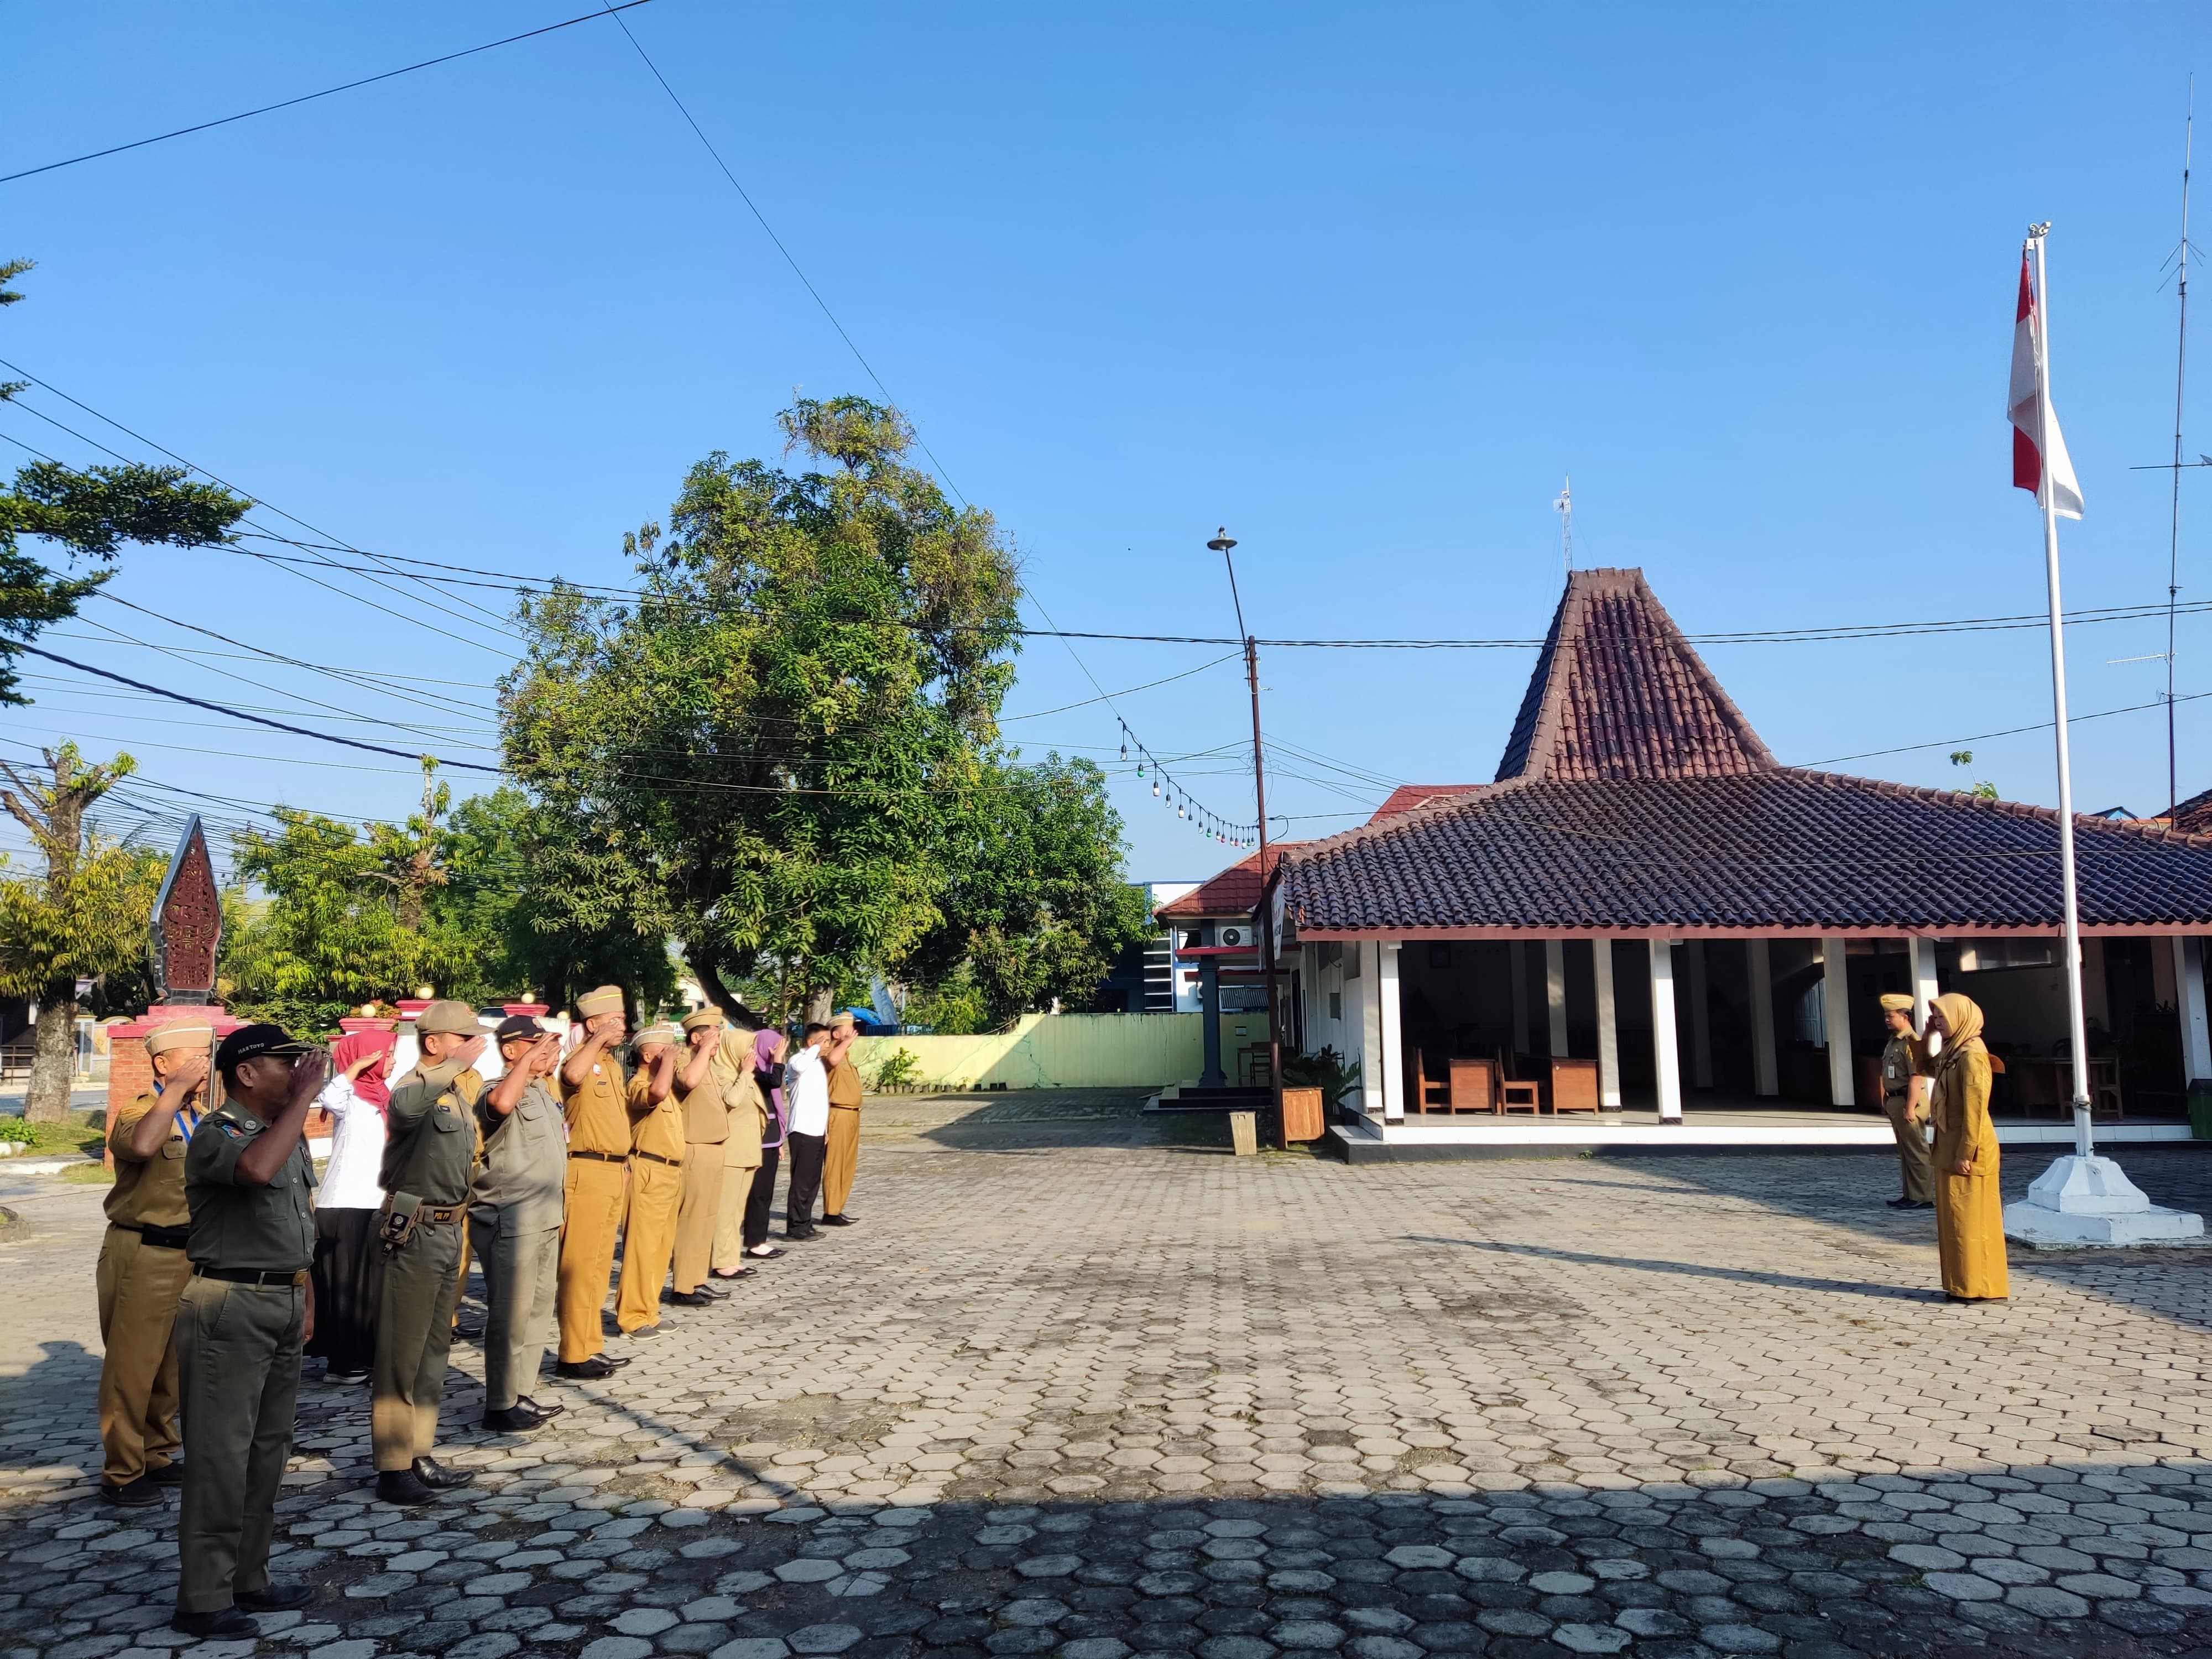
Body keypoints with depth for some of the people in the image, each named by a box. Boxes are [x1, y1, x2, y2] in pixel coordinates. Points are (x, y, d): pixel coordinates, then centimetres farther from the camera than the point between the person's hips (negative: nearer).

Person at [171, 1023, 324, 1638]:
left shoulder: (288, 1132, 13)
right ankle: (203, 1599, 8)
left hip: (283, 1304, 9)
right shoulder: (215, 1135, -14)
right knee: (221, 1454, -2)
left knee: (268, 1449, 15)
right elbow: (257, 1169, -38)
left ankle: (248, 1579, 26)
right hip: (229, 1306, -9)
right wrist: (306, 1094, -29)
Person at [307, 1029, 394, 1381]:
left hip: (376, 1203, 8)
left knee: (372, 1281, 12)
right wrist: (357, 1066, -27)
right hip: (345, 1205, -8)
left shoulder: (381, 1095, 12)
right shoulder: (350, 1096, -10)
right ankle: (340, 1361, 5)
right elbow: (328, 1097, -34)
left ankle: (363, 1355, 21)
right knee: (344, 1282, -2)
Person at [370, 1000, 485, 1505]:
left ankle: (420, 1456, 25)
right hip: (416, 1232, -9)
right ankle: (392, 1469, 8)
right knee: (401, 1355, 0)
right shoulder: (414, 1088, -15)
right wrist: (460, 1062, -35)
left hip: (449, 1230, 9)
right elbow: (405, 1107, -43)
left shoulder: (459, 1091, 12)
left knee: (434, 1352, 15)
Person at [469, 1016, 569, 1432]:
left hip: (544, 1222, 10)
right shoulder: (500, 1090, -14)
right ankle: (500, 1406, 8)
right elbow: (502, 1104, -40)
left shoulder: (541, 1093, 16)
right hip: (510, 1225, -9)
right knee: (509, 1317, -2)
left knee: (537, 1312, 16)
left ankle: (518, 1394, 27)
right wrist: (530, 1058, -29)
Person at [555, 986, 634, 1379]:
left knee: (600, 1265, 14)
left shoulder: (614, 1066, 17)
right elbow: (572, 1075, -37)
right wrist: (600, 1037, -29)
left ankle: (592, 1346, 22)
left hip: (616, 1170, 9)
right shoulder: (582, 1061, -11)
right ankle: (573, 1355, -1)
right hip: (588, 1170, -9)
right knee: (580, 1265, -5)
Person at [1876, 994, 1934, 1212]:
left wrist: (1910, 1108, -24)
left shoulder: (1912, 1042, -17)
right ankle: (1911, 1195, 22)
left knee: (1916, 1152, -3)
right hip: (1896, 1102, 10)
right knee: (1905, 1152, 15)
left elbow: (1916, 1078, -22)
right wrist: (1887, 1101, 19)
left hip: (1908, 1102, -10)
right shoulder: (1893, 1041, 14)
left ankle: (1923, 1197, 3)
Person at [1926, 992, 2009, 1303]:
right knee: (1955, 1218, 12)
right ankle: (1965, 1284, 19)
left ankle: (1983, 1287, 4)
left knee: (1972, 1218, -3)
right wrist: (1927, 1035, 14)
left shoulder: (1972, 1055, -17)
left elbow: (1974, 1108, -20)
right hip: (1950, 1147, 9)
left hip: (1968, 1151, -9)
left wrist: (1965, 1154, -20)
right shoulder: (1951, 1053, 10)